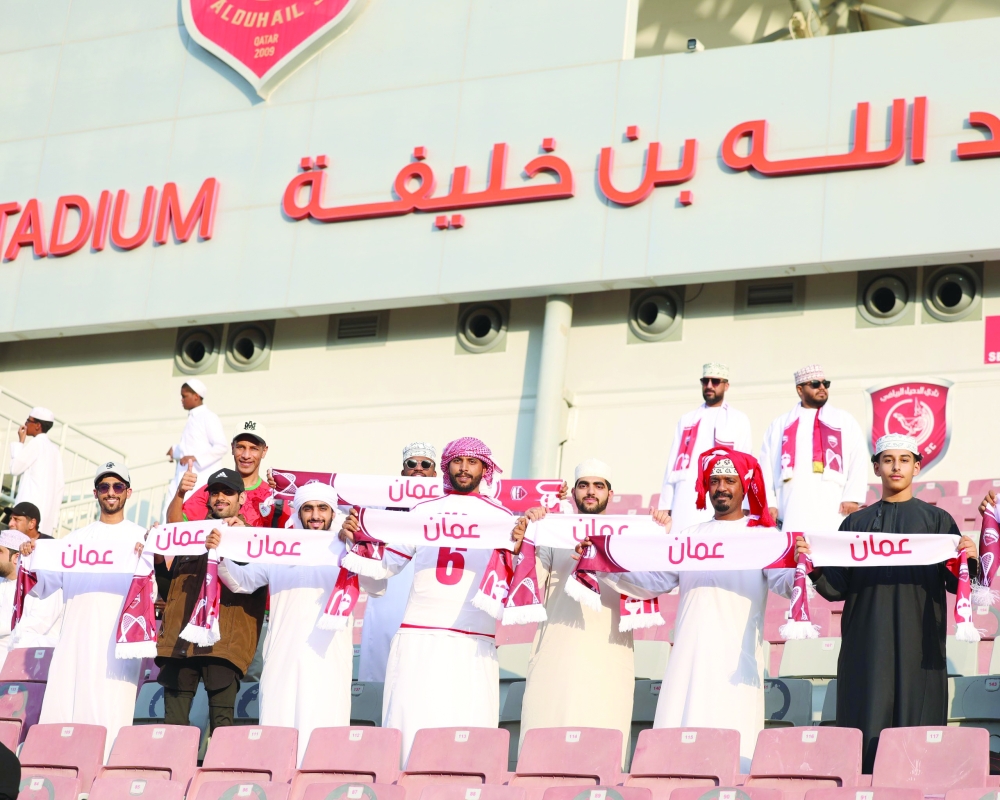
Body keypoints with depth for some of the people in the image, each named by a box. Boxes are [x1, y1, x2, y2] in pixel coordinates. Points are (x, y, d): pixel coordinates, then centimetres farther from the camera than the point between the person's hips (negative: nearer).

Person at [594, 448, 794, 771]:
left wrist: (801, 569, -29)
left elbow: (784, 582, -6)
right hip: (689, 655, 3)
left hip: (737, 657, -3)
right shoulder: (691, 535, 19)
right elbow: (652, 580, 14)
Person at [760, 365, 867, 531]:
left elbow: (858, 461, 6)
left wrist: (852, 498, -5)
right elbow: (767, 467, 14)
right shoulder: (780, 425, 19)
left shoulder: (845, 421, 15)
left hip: (833, 512, -1)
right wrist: (769, 503, 3)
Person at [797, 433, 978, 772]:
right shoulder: (856, 523, 14)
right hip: (867, 646, 1)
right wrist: (815, 566, -11)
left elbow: (955, 584, 3)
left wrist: (968, 561, -17)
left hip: (918, 646, -1)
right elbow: (837, 589, 7)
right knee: (866, 731, -3)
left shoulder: (937, 520, 11)